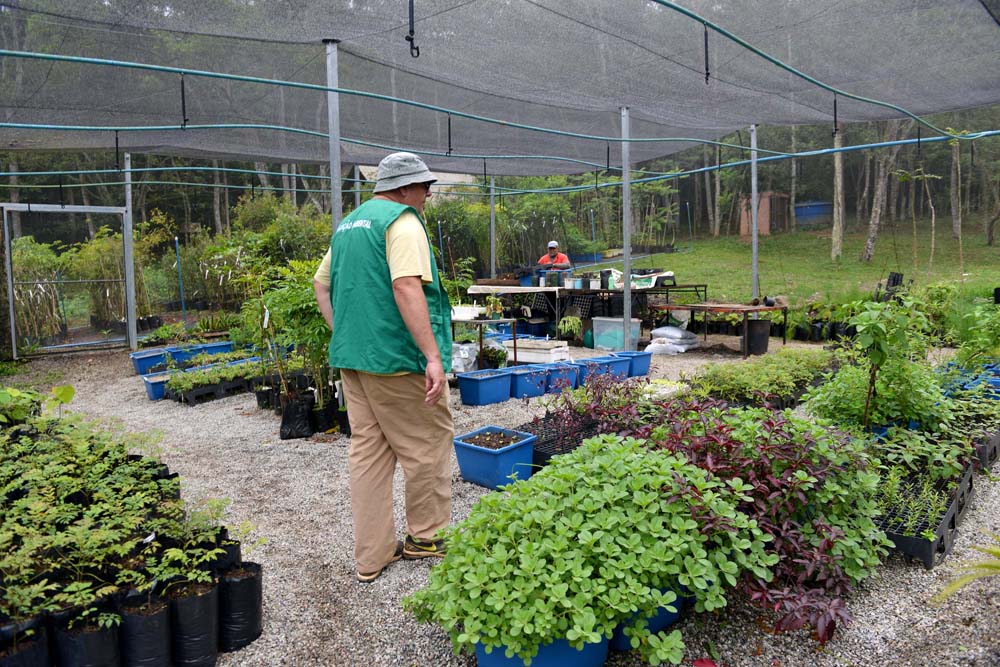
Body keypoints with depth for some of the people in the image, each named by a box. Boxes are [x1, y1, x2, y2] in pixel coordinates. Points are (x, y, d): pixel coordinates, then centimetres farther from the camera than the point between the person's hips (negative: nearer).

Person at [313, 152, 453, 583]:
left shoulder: (348, 224, 18)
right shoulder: (403, 223, -11)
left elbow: (321, 284, 21)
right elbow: (407, 288, -24)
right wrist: (434, 356, -26)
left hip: (351, 357, 9)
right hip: (396, 358, -9)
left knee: (367, 450, 11)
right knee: (429, 443, 8)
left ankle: (371, 556, 19)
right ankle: (425, 537, 21)